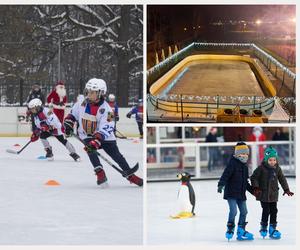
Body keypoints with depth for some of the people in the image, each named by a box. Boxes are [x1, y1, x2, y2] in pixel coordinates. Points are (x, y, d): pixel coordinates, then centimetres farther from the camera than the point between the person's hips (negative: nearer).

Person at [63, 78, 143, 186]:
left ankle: (130, 176, 11)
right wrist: (68, 123, -3)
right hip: (87, 135, 2)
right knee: (90, 150, -28)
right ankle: (100, 174, -25)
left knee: (117, 156, -2)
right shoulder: (82, 104, -8)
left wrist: (96, 141, -41)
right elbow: (73, 113, 12)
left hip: (104, 137, -2)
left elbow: (105, 129, -30)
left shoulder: (106, 109, -23)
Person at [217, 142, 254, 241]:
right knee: (233, 211, -14)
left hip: (241, 194, 8)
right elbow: (225, 175, -23)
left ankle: (241, 231, 20)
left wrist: (253, 190, 27)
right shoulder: (232, 163, -12)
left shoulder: (245, 166, 14)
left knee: (244, 211, 9)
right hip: (231, 193, -8)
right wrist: (221, 185, -37)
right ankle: (230, 230, 2)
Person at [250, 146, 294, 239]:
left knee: (274, 211, 5)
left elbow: (282, 179, 13)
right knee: (266, 211, -5)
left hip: (273, 194, 4)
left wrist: (286, 189, 11)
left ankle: (272, 228, 14)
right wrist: (256, 188, -15)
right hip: (264, 194, -4)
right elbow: (254, 177, -6)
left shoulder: (277, 169, 4)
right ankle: (263, 228, 11)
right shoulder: (261, 168, -10)